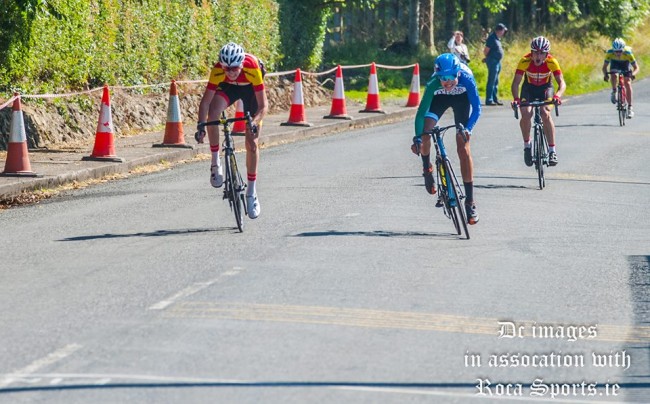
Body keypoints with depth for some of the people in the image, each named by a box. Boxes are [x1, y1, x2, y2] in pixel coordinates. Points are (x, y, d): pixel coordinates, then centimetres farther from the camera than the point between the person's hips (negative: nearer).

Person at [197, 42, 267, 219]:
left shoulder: (252, 68, -39)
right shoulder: (218, 70, -34)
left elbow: (263, 105, -36)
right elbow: (205, 102, -31)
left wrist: (255, 122, -53)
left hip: (250, 89, -1)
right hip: (228, 87, 1)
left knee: (252, 143, -5)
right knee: (213, 112, -33)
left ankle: (251, 191, 9)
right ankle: (215, 162, -17)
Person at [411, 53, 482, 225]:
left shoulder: (466, 79, -39)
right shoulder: (433, 84, -37)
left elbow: (476, 108, -34)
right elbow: (422, 111, -35)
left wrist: (468, 128, -49)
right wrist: (417, 138, -45)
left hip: (461, 98, -1)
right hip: (439, 98, 1)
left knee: (463, 148, -8)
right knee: (425, 135, -23)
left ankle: (470, 202, -4)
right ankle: (427, 169, 12)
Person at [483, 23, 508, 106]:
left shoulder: (497, 38, 15)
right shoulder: (492, 38, -16)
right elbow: (486, 50, -17)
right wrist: (488, 58, -2)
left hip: (498, 62, 10)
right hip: (493, 61, -10)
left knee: (495, 82, 15)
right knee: (492, 81, -9)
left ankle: (495, 99, 22)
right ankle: (489, 100, -7)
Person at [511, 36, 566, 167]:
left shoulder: (551, 62, -29)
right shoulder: (525, 61, -29)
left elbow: (561, 83, -34)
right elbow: (516, 83, -32)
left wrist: (558, 95, -55)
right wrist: (516, 99, -50)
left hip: (545, 87, -1)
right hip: (529, 87, 1)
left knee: (545, 113, -26)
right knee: (526, 114, -24)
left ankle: (552, 151, -20)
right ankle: (527, 145, 0)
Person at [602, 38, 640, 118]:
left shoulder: (628, 53, -36)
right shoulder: (609, 53, -33)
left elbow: (636, 68, -31)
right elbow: (604, 67, -25)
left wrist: (633, 74, -52)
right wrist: (605, 74, -45)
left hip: (626, 67, -1)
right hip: (615, 65, 1)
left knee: (628, 84, -17)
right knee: (613, 76, -31)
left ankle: (630, 108, -13)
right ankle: (614, 92, -1)